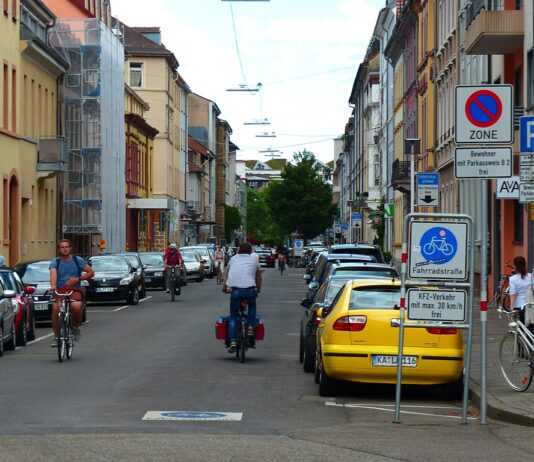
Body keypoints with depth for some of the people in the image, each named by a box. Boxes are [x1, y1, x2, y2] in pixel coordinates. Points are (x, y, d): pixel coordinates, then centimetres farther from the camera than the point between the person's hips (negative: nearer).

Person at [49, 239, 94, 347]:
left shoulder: (78, 260, 10)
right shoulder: (55, 262, 7)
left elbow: (91, 272, 10)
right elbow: (53, 274, -12)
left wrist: (78, 279, -4)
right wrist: (53, 286, -33)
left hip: (75, 290, 0)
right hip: (60, 290, 1)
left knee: (76, 306, -32)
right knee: (55, 307, -29)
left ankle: (76, 326, 0)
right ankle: (56, 337, -16)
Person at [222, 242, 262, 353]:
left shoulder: (233, 258, 24)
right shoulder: (254, 259, 21)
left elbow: (225, 274, 28)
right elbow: (258, 276, 28)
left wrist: (225, 287, 39)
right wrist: (258, 289, 40)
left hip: (235, 289, 0)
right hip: (250, 290, 0)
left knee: (233, 316, 12)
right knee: (252, 305, 33)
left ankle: (232, 341, -3)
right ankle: (250, 327, 14)